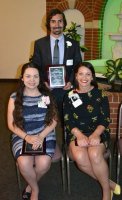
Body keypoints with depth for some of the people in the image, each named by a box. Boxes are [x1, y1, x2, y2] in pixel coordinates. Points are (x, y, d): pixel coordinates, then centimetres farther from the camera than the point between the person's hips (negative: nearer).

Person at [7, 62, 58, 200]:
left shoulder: (47, 95, 2)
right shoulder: (15, 97, 1)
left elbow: (54, 120, 2)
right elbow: (11, 124, 1)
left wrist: (41, 136, -13)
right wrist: (27, 137, -15)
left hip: (45, 135, 1)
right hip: (21, 136, 0)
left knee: (44, 163, -26)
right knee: (24, 162, -28)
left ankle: (30, 186, 9)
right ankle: (35, 189, 5)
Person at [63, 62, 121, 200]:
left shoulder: (100, 94, 5)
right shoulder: (69, 96, 7)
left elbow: (105, 119, -2)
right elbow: (67, 121, 0)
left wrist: (95, 135, -20)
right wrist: (79, 135, -19)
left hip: (97, 132, -1)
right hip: (76, 133, 1)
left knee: (94, 154, -33)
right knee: (79, 157, -31)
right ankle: (108, 183, -10)